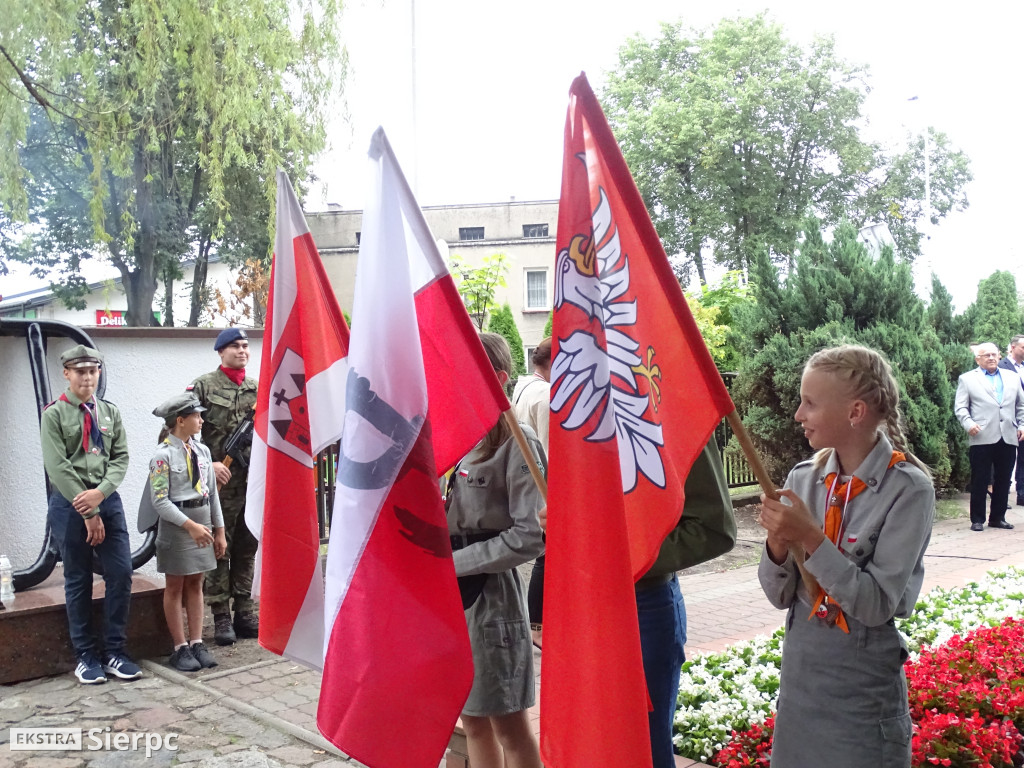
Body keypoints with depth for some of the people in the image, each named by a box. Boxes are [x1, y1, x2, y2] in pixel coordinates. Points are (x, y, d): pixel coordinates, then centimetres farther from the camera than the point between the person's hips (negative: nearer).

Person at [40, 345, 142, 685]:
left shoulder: (110, 412, 9)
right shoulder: (54, 414, -3)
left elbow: (121, 458, 4)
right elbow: (58, 467, -10)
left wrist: (99, 492, -14)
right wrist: (88, 513, -13)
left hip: (108, 500, 4)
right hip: (69, 505, -3)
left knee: (121, 575, -1)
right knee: (78, 581, 5)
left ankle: (115, 652, 11)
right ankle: (85, 656, 17)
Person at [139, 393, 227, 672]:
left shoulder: (202, 450, 5)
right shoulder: (163, 455, -13)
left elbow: (212, 493, 9)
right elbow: (159, 501, -16)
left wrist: (219, 530, 9)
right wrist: (190, 525, -21)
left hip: (203, 523, 6)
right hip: (176, 525, -6)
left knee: (195, 585, 12)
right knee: (175, 588, 7)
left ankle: (197, 643, 19)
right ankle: (180, 648, 14)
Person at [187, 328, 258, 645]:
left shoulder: (257, 389, 13)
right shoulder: (204, 387, -2)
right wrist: (208, 463, -14)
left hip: (253, 482, 5)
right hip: (221, 482, -5)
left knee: (246, 549, 10)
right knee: (219, 550, 1)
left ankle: (244, 614, 18)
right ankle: (221, 618, 8)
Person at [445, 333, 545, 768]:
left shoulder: (517, 442, -14)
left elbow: (529, 537, -18)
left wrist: (453, 562, -15)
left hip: (490, 594, -7)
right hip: (454, 595, 7)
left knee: (509, 725, 7)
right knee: (473, 720, 17)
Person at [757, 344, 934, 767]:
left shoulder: (908, 489, -15)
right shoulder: (804, 478, -3)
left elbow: (877, 606, -19)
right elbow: (781, 596, 0)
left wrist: (810, 539, -27)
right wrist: (777, 544, -19)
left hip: (864, 681, -4)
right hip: (800, 667, 5)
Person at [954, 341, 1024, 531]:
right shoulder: (967, 379, 7)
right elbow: (960, 407, 1)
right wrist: (969, 423, -15)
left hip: (1009, 437, 4)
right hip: (982, 438, -3)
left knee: (1003, 480, 7)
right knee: (980, 481, 0)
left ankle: (998, 517, 17)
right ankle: (977, 520, 7)